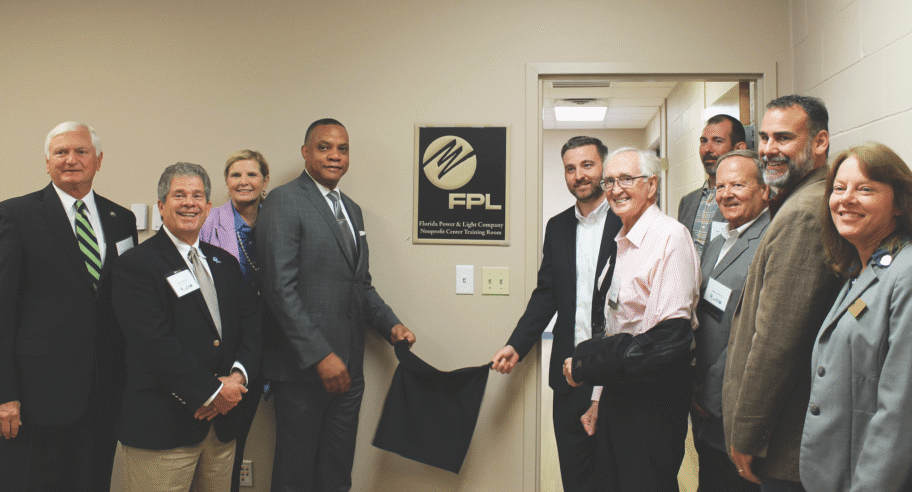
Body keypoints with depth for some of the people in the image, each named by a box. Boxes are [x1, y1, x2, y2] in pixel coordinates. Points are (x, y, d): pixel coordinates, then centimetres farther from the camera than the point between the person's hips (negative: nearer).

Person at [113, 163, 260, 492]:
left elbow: (250, 324, 10)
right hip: (162, 428, -6)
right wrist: (212, 391, -15)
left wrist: (238, 376, -9)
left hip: (223, 424, 6)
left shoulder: (225, 263, 16)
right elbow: (155, 342, -15)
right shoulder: (136, 265, -6)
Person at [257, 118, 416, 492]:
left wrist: (390, 325, 5)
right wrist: (320, 356, -20)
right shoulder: (284, 202, -9)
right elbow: (280, 288, -17)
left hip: (347, 368, 7)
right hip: (302, 369, -7)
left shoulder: (351, 209, 17)